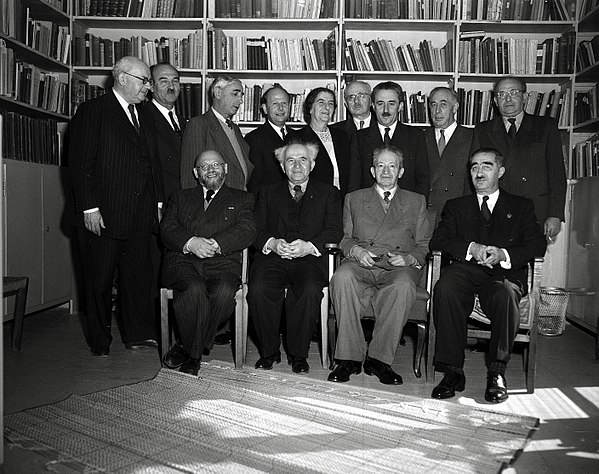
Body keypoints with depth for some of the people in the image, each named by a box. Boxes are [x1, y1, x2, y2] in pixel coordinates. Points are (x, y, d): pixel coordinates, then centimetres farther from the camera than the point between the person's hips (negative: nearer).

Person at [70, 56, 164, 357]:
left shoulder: (143, 119, 18)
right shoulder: (93, 111, -3)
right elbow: (81, 163, -9)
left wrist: (158, 202, 10)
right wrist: (89, 207, -15)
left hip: (141, 216, 6)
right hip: (104, 214, -6)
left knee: (139, 275, 9)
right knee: (99, 280, 5)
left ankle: (138, 334, 20)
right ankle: (99, 340, 19)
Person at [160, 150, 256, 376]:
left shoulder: (241, 199, 21)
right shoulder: (180, 198, 26)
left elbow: (247, 231, 3)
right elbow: (167, 230, 10)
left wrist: (216, 244, -14)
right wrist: (190, 243, -12)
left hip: (222, 262, 0)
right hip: (183, 260, 1)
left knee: (225, 291, -33)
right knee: (195, 289, -33)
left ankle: (186, 349, -14)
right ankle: (194, 354, -12)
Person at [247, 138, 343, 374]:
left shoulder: (329, 193, 18)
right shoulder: (268, 193, 23)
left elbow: (334, 231, 4)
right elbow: (256, 229, 11)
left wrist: (309, 246, -15)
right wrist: (272, 242, -13)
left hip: (310, 259, -1)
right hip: (272, 256, 2)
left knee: (310, 290, -33)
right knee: (258, 289, -29)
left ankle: (298, 353, -12)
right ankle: (269, 351, -8)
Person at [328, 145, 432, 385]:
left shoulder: (416, 201, 22)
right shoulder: (354, 199, 24)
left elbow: (424, 246, 15)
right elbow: (345, 238, 17)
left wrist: (408, 258, -7)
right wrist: (356, 251, -6)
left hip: (399, 267, 0)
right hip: (360, 264, 1)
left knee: (403, 286, -37)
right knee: (342, 277, -35)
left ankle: (379, 359, -25)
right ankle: (349, 357, -26)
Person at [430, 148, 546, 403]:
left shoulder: (521, 206, 21)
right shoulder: (456, 206, 23)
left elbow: (537, 245, 6)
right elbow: (437, 241, 7)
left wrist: (503, 254, -13)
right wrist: (471, 248, -11)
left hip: (505, 273, -1)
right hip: (466, 270, 1)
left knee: (505, 295, -36)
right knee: (444, 289, -34)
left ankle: (497, 373, -22)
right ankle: (453, 371, -27)